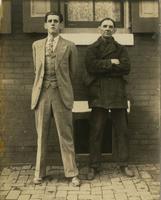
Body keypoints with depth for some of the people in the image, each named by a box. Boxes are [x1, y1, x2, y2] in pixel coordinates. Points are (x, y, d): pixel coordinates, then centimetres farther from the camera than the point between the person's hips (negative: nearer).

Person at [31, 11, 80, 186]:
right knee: (41, 135, 7)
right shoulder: (37, 45, 12)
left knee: (65, 135, 1)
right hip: (42, 93, 2)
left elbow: (72, 72, 12)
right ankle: (39, 173, 18)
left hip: (61, 94, -2)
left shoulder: (69, 46, 4)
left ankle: (72, 173, 10)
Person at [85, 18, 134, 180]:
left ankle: (124, 164, 17)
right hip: (98, 93, -2)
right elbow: (91, 66, -9)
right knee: (96, 131, -1)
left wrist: (102, 67, -7)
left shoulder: (120, 49, 15)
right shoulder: (92, 48, 10)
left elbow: (126, 68, -2)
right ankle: (94, 166, 9)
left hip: (117, 93, 2)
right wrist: (111, 63, -8)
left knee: (122, 130, 5)